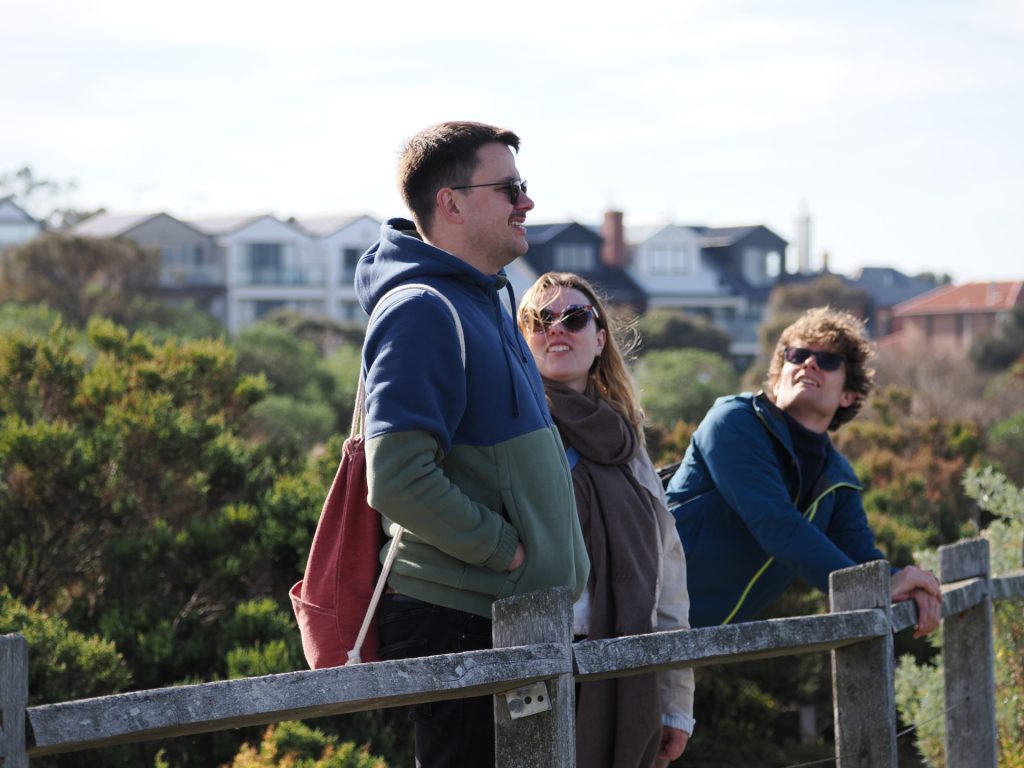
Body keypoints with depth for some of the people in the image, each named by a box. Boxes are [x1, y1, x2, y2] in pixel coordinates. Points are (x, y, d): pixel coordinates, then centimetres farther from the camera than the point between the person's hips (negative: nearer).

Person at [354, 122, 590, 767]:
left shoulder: (487, 301, 16)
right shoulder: (423, 310, -16)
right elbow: (400, 481, -26)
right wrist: (507, 548, -17)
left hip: (516, 615, 10)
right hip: (458, 623, -10)